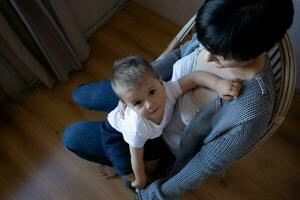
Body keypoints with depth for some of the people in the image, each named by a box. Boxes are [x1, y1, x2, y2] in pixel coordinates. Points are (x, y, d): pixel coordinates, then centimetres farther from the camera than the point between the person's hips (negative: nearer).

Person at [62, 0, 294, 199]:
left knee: (72, 137, 0)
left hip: (169, 139, -4)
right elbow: (181, 53, -4)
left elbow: (208, 164, -23)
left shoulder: (252, 111, -38)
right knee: (80, 94, 19)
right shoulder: (216, 39, -25)